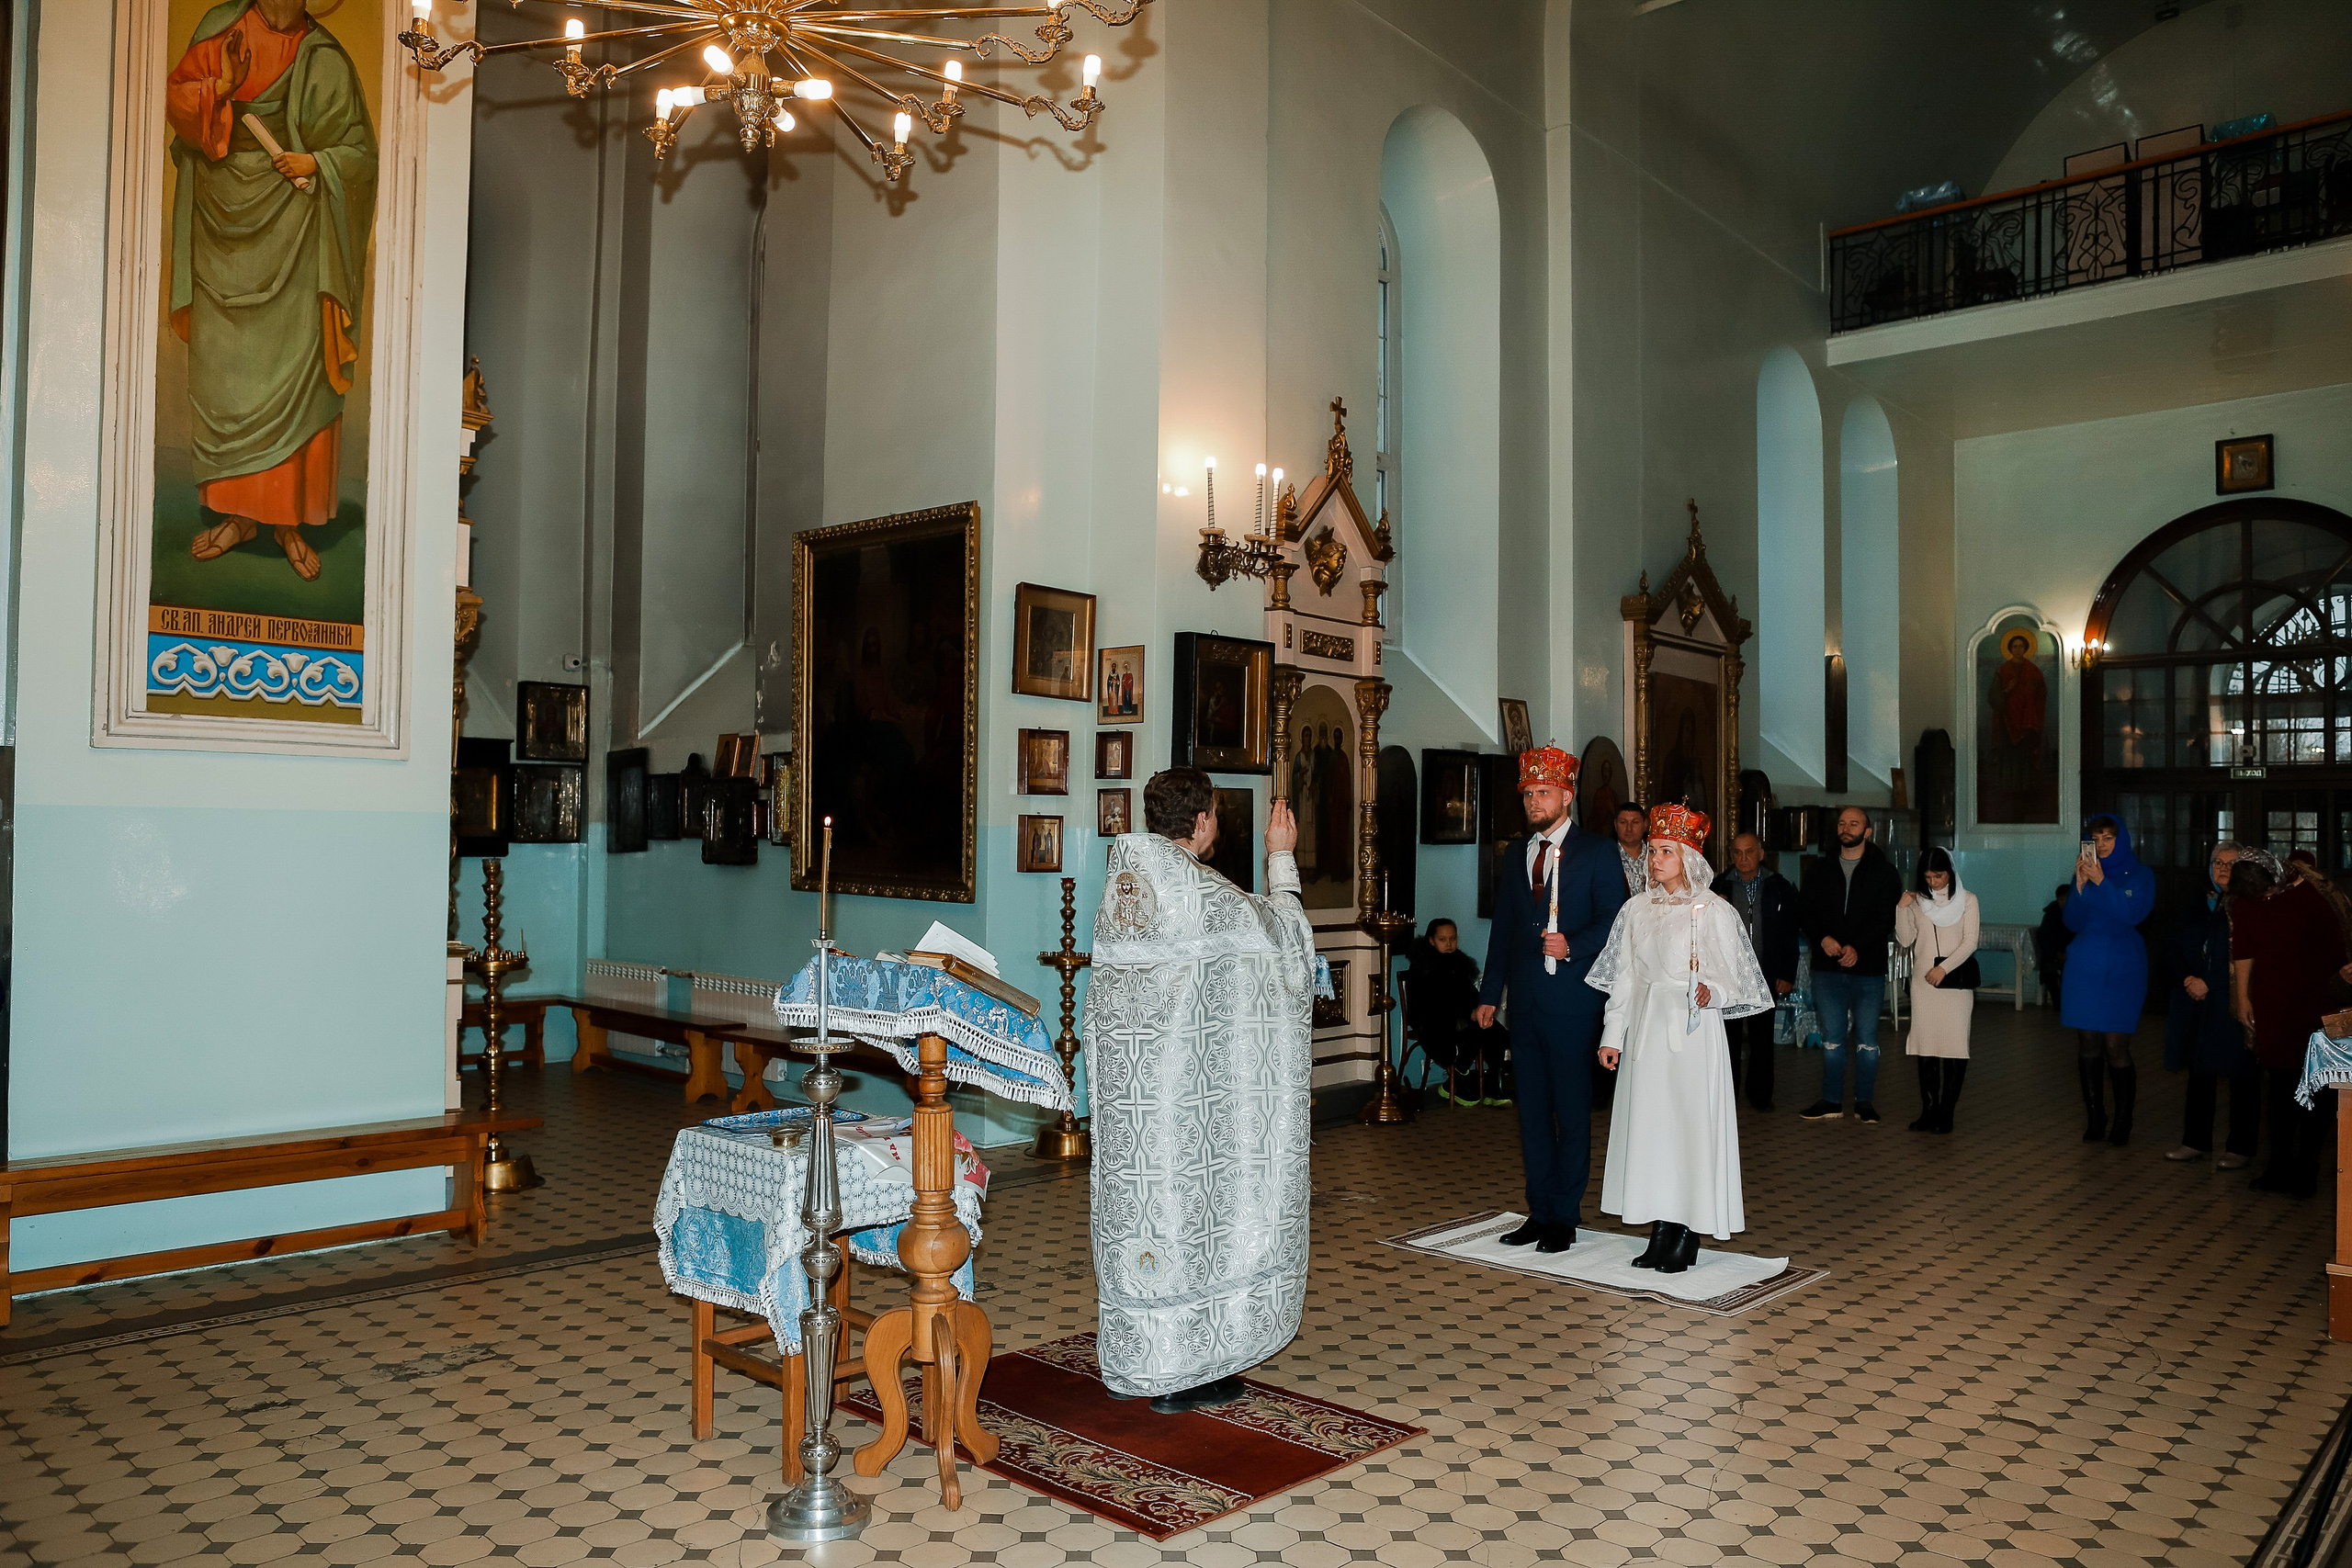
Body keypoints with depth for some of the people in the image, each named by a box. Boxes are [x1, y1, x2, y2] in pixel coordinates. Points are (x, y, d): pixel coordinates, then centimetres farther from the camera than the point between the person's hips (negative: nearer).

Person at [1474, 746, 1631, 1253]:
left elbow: (1613, 922, -5)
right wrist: (1490, 994, 13)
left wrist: (1571, 945, -20)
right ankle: (1539, 1212, 20)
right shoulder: (1514, 853, 13)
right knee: (1532, 1110, 10)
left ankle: (1565, 1217, 10)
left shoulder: (1595, 854, -2)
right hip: (1525, 1001, 5)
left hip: (1572, 1002, -5)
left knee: (1572, 1111, 1)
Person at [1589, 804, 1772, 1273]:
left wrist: (1712, 991, -24)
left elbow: (1733, 977, -3)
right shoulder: (1638, 910, 9)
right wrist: (1612, 1036, 10)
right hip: (1646, 1028, 5)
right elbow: (1624, 977, 12)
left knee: (1691, 1124, -3)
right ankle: (1661, 1230, 13)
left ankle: (1688, 1235, 6)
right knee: (1649, 1123, 5)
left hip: (1693, 1031, -4)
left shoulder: (1715, 912, -4)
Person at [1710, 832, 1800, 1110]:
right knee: (1728, 1035, 4)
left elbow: (1790, 934, 4)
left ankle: (1760, 1095, 15)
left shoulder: (1778, 887, 4)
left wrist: (1787, 975, -1)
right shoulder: (1719, 886, 3)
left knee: (1762, 1037, 6)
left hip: (1765, 974, 0)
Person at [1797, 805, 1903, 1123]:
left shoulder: (1884, 871, 2)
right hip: (1827, 967, 2)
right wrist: (1822, 938, -11)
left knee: (1866, 1039, 3)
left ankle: (1864, 1102, 13)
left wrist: (1858, 947, -18)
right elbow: (1805, 909, 7)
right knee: (1831, 1037, 7)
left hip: (1868, 968, -2)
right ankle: (1831, 1101, 14)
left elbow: (1887, 918, -6)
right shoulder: (1821, 869, 10)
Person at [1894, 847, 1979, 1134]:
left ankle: (1946, 1112, 1)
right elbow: (1905, 941, 4)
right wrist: (1902, 910, -9)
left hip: (1956, 981, -2)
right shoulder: (1916, 901, 10)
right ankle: (1929, 1110, 6)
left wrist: (1944, 968, -13)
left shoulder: (1967, 900, 5)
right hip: (1923, 982, 2)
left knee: (1954, 1047, -4)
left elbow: (1970, 942, -2)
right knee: (1925, 1047, 1)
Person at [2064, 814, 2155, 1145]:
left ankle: (2123, 1122, 4)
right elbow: (2073, 922, 2)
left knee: (2116, 1046, -7)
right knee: (2088, 1043, 3)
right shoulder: (2085, 873, 9)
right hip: (2085, 966, 3)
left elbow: (2132, 914, -13)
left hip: (2121, 968, -3)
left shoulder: (2140, 876, 3)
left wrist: (2101, 882, -17)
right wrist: (2080, 885, -10)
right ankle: (2094, 1119, 11)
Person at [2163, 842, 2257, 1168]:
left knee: (2240, 1075, 1)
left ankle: (2240, 1147, 9)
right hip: (2196, 1004, 5)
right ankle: (2196, 1141, 19)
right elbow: (2173, 950, 10)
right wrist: (2187, 979, -7)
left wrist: (2208, 983, -13)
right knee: (2200, 1072, 11)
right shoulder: (2196, 906, 11)